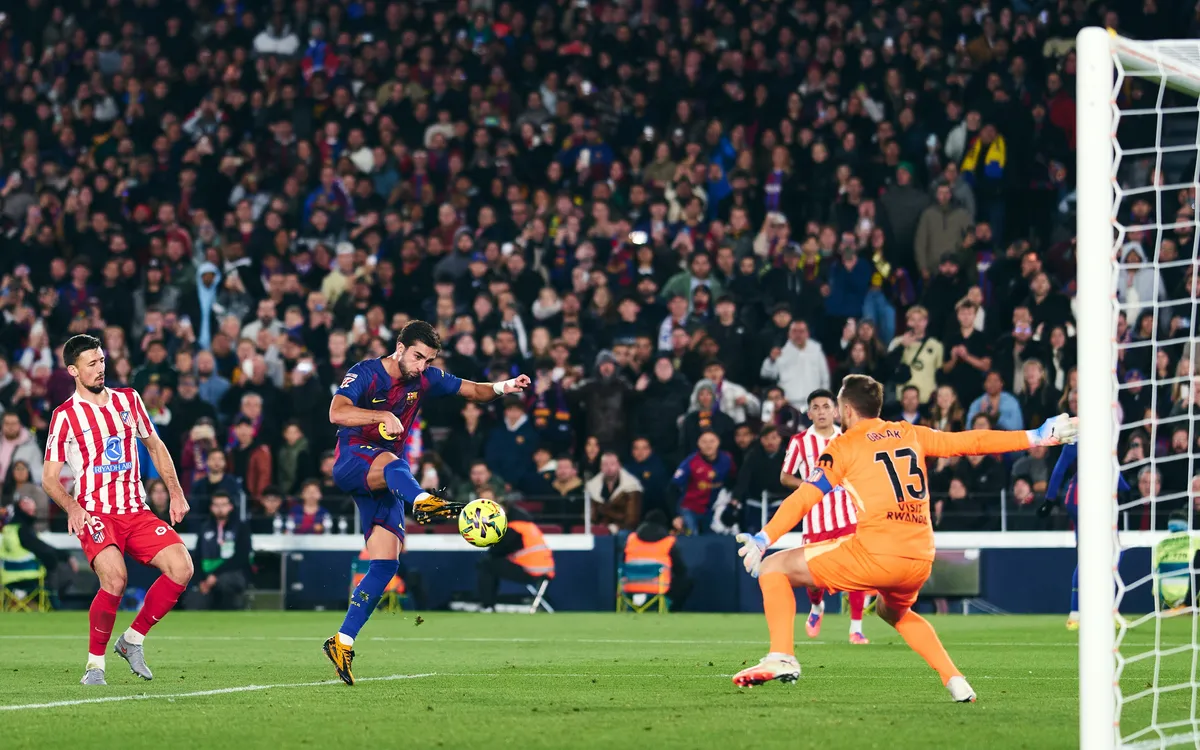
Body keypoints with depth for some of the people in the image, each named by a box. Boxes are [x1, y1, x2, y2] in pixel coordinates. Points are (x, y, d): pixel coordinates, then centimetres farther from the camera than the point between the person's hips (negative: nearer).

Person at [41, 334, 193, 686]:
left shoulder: (129, 400, 12)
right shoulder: (65, 416, 1)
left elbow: (155, 446, 25)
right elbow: (49, 477, 2)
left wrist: (175, 492, 14)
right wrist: (72, 507, -16)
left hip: (136, 512, 5)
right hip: (95, 514, -5)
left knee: (181, 567, -17)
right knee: (115, 578, -30)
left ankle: (132, 640, 2)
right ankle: (95, 662, -12)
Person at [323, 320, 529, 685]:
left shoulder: (425, 379, 7)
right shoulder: (366, 373, -10)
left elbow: (472, 390, 14)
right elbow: (337, 413, -26)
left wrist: (501, 388, -7)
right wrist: (383, 416, -38)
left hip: (386, 481, 7)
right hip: (351, 463, -6)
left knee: (385, 563, -7)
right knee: (390, 462, -42)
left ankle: (343, 642, -3)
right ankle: (422, 502, -76)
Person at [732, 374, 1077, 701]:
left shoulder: (844, 446, 7)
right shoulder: (912, 435, 19)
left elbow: (803, 499, -2)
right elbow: (973, 442, 23)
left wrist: (763, 539, -4)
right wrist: (1038, 437, 31)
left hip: (875, 553, -6)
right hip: (921, 561, 6)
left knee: (774, 567, 7)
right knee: (894, 611, 38)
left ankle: (781, 657, -10)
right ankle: (955, 681, 22)